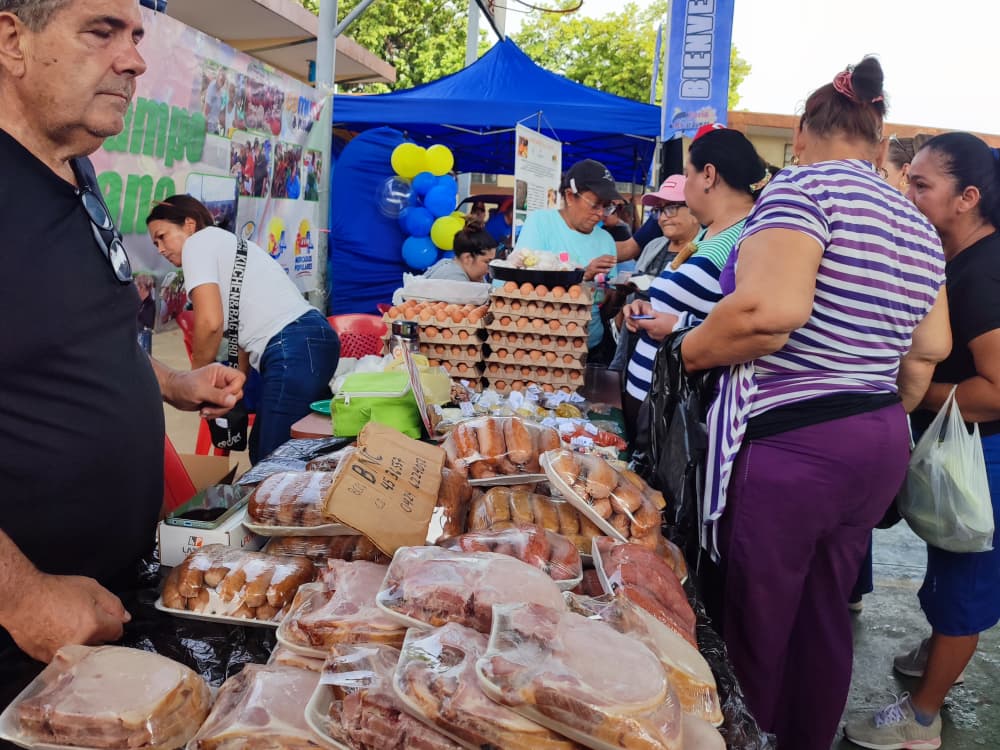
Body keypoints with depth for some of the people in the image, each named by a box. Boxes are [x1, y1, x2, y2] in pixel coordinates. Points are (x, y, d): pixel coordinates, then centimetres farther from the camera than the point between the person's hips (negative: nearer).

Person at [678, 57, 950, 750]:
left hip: (788, 446, -8)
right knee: (825, 616, 21)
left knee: (757, 625, 8)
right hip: (881, 448, 8)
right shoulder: (919, 226, 11)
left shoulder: (803, 187, -11)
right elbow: (930, 348, 14)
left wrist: (691, 348, -11)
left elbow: (772, 309, -27)